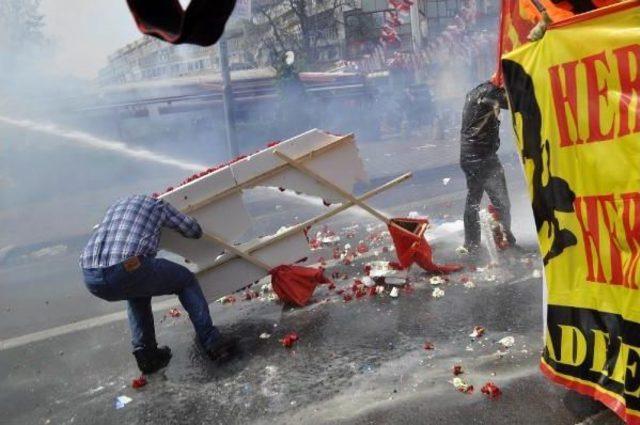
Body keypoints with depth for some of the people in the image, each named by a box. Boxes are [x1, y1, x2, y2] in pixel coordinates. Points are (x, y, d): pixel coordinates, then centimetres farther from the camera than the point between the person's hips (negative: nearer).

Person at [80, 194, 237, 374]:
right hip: (128, 270, -5)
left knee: (137, 292, 37)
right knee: (186, 280, 20)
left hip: (90, 279, 6)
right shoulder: (157, 204, 20)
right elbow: (194, 231, 23)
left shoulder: (115, 206, 34)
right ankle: (213, 342, 15)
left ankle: (146, 354, 28)